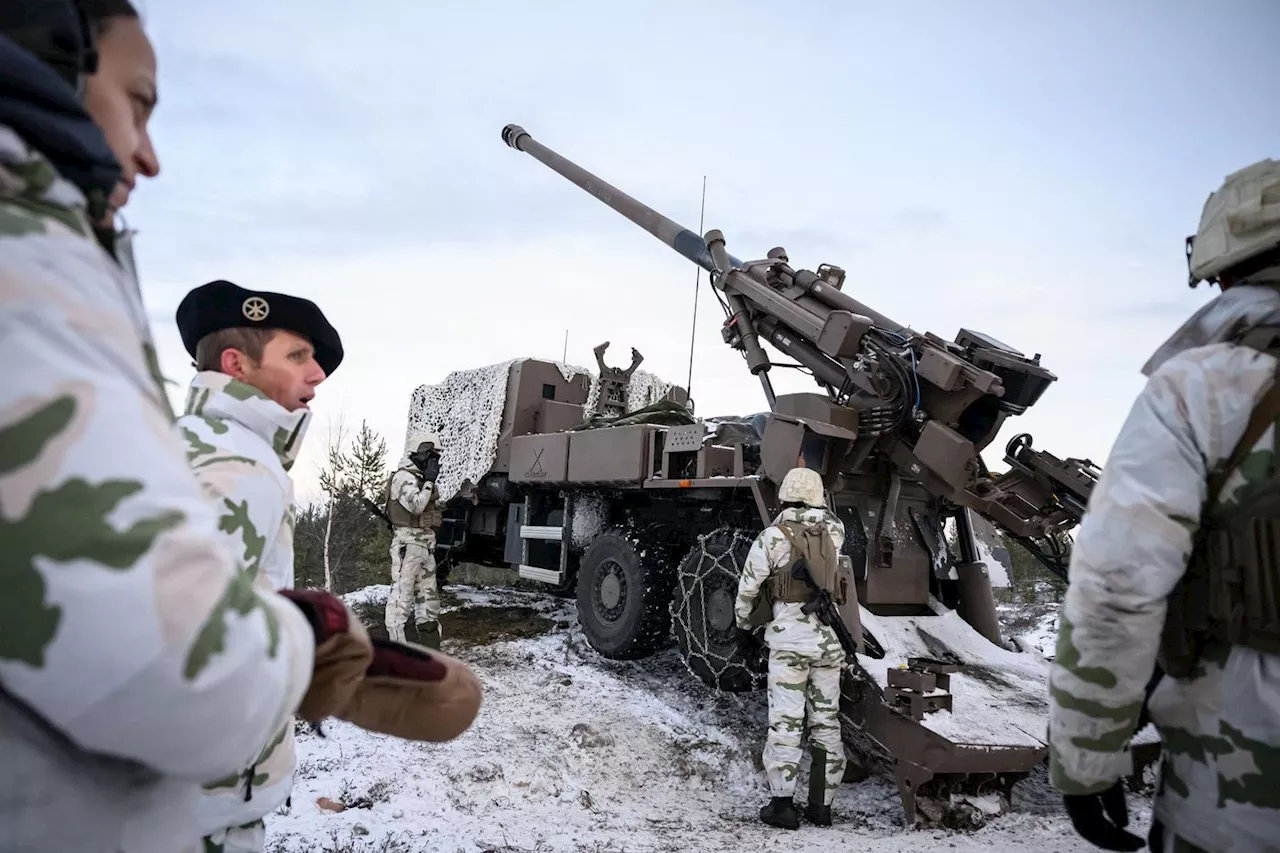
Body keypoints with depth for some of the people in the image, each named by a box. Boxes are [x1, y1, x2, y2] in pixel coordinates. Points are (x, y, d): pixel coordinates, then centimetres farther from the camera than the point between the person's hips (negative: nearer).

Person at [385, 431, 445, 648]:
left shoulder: (421, 478, 18)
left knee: (428, 593, 12)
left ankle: (430, 643, 19)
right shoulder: (403, 477, -10)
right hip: (408, 542, -10)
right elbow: (416, 506, -22)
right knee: (402, 590, -10)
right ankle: (394, 642, -9)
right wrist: (429, 481, -17)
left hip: (426, 543, 10)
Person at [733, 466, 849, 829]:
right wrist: (820, 506, 38)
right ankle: (821, 804, 17)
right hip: (829, 638, 4)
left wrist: (743, 620, 18)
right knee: (826, 721, 11)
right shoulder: (833, 532, 6)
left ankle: (782, 802, -1)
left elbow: (748, 586, 2)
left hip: (789, 638, -4)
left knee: (785, 720, 0)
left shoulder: (772, 536, -5)